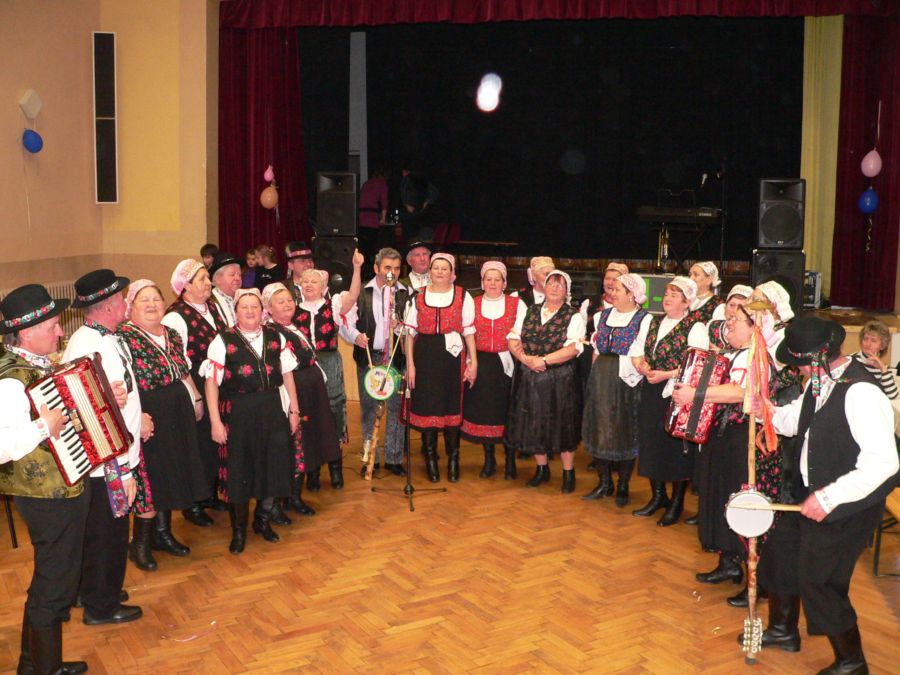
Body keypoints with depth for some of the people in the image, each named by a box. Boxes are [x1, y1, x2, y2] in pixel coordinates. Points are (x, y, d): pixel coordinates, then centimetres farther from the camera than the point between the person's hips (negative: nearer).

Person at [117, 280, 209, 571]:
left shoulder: (172, 335, 10)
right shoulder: (123, 337, -13)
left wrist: (196, 400, 16)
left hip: (178, 415, 7)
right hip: (147, 417, -7)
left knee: (171, 474, 15)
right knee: (149, 479, 0)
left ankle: (162, 533, 32)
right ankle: (140, 544, 16)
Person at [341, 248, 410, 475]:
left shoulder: (406, 294, 2)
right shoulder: (361, 292, 1)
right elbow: (346, 321, -3)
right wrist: (355, 335, -23)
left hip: (397, 358, 0)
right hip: (368, 357, 0)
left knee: (396, 407, 4)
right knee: (368, 408, 9)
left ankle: (393, 458, 15)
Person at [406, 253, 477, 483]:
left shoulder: (463, 297, 4)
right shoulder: (418, 297, 8)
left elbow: (469, 332, 1)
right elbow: (410, 332, 6)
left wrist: (473, 362, -5)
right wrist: (410, 364, -1)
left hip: (453, 356, -1)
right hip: (425, 356, 1)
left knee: (452, 406, 4)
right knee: (426, 406, 3)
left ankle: (453, 459, 18)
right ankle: (430, 459, 16)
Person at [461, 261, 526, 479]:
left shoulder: (517, 304, 3)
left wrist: (512, 355, -12)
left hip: (508, 364, -1)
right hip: (481, 365, 2)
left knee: (507, 410, 1)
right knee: (482, 410, 6)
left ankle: (510, 461, 15)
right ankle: (489, 460, 21)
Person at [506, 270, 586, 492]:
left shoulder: (574, 316, -5)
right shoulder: (529, 312, 7)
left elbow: (573, 348, -16)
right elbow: (513, 339, 3)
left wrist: (543, 360, -21)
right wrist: (526, 358, -15)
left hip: (560, 380, -4)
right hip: (529, 379, 4)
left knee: (562, 426, 5)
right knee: (533, 424, 12)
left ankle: (568, 474, 21)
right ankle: (541, 470, 30)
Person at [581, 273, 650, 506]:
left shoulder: (644, 319, -8)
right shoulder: (602, 316, 11)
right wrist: (598, 371, 8)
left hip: (628, 383, -5)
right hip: (601, 381, 5)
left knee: (625, 433, 3)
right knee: (600, 429, 7)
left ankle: (623, 486, 17)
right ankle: (604, 483, 20)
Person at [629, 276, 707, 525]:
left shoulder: (695, 328, -9)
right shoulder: (652, 323, 11)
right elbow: (636, 351, 13)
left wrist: (666, 374, -20)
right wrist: (642, 367, -8)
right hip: (651, 392, 6)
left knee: (676, 446, 3)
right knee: (650, 443, 12)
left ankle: (676, 503, 18)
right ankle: (657, 496, 30)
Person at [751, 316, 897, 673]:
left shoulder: (860, 392, -28)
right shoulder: (820, 381, 0)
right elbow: (795, 420, 16)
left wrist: (829, 497, -29)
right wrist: (769, 412, -7)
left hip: (843, 508, -9)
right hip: (808, 495, 9)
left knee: (817, 583, 1)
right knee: (780, 554, 20)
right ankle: (783, 630, 44)